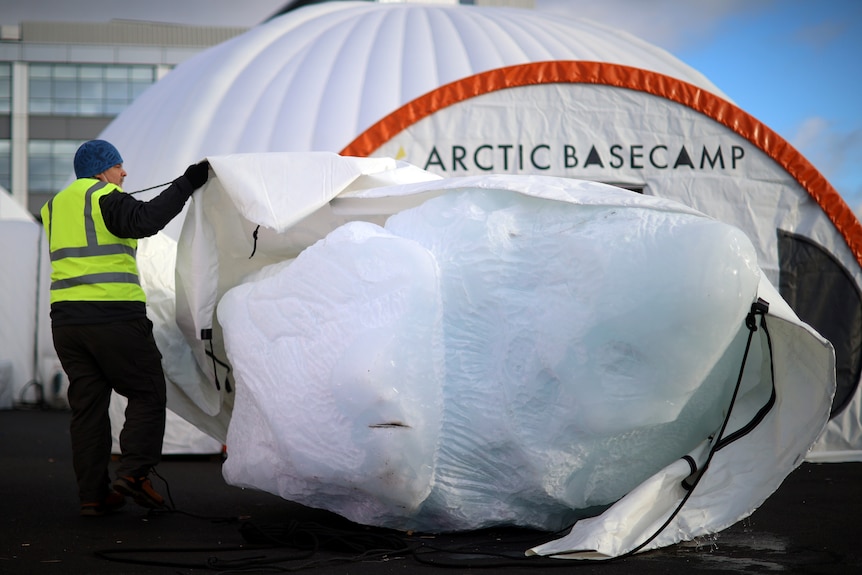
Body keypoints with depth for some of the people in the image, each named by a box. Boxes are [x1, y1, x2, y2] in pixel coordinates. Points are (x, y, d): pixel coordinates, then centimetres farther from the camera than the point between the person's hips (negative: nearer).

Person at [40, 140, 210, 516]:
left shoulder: (55, 206, 18)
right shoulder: (106, 198, -6)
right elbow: (145, 221, -24)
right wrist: (187, 183, -23)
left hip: (66, 319, 7)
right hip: (113, 315, -7)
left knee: (88, 404, 9)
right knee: (147, 394, 4)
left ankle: (93, 494, 6)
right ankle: (134, 471, -11)